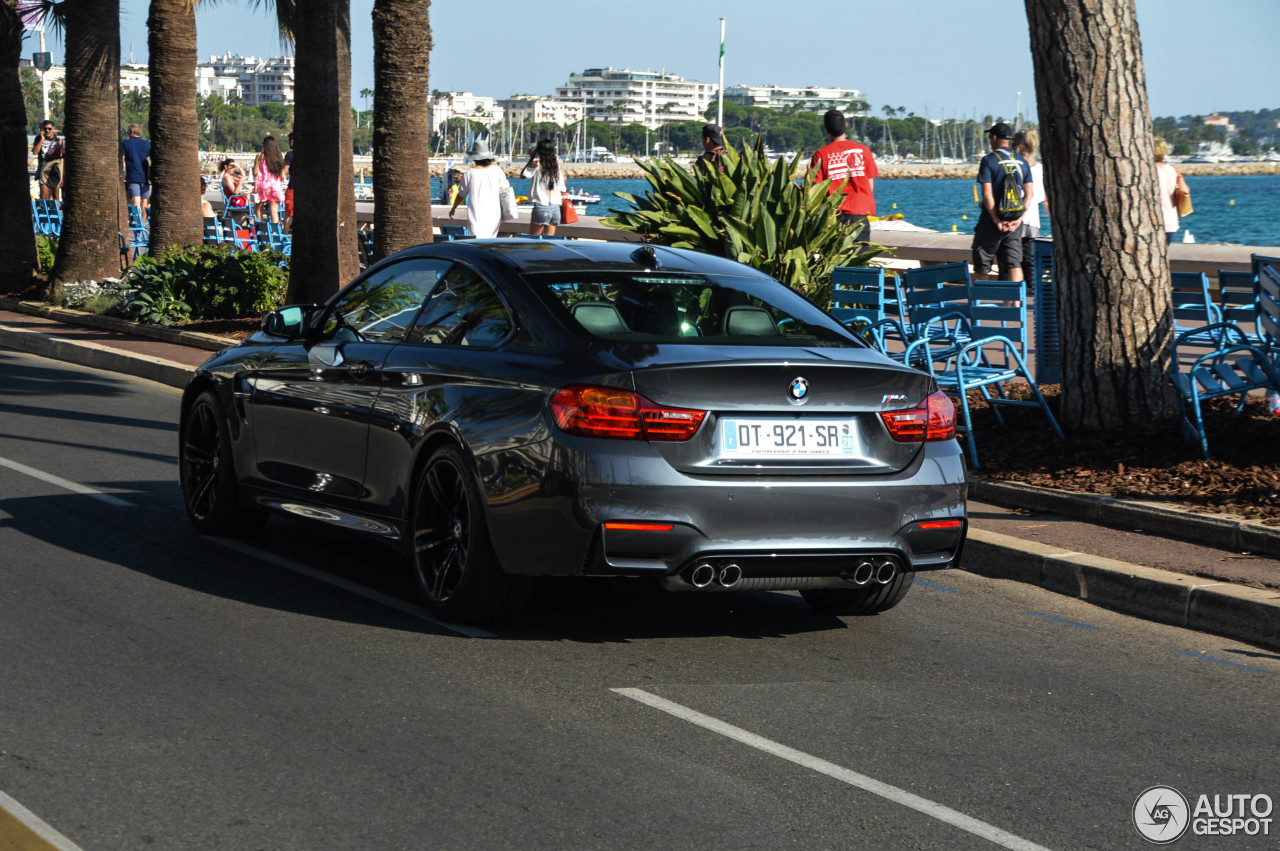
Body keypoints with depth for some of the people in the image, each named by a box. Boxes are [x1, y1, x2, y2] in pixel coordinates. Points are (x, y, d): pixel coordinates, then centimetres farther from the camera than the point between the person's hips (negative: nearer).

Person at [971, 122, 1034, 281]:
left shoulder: (989, 160, -7)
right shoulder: (1022, 161, 9)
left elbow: (987, 194, -14)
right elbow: (1029, 193, 4)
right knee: (1014, 263, 0)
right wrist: (1019, 218, -2)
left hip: (991, 223, -4)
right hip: (1015, 224, 4)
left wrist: (996, 220, -13)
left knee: (982, 267, 8)